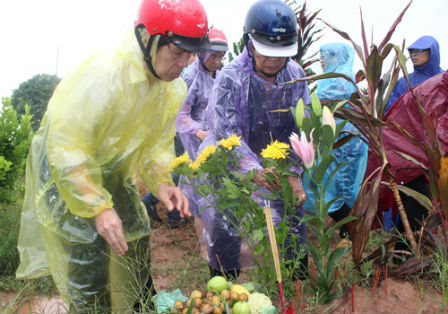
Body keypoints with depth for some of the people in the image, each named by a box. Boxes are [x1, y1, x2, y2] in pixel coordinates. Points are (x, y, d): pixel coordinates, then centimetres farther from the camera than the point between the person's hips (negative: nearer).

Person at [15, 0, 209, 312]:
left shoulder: (173, 87, -8)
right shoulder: (100, 75, -34)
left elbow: (158, 140, 4)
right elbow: (65, 149, -33)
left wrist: (162, 181, -14)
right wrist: (98, 206, -36)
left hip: (113, 174, 8)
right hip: (65, 171, -7)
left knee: (137, 239, 14)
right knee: (88, 255, -11)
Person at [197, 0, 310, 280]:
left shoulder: (295, 76, -8)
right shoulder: (231, 78, -20)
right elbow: (226, 132, -27)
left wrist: (294, 174, -21)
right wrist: (255, 171, -40)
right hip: (233, 166, -3)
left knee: (294, 220, 7)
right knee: (226, 230, -3)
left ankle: (298, 284, 28)